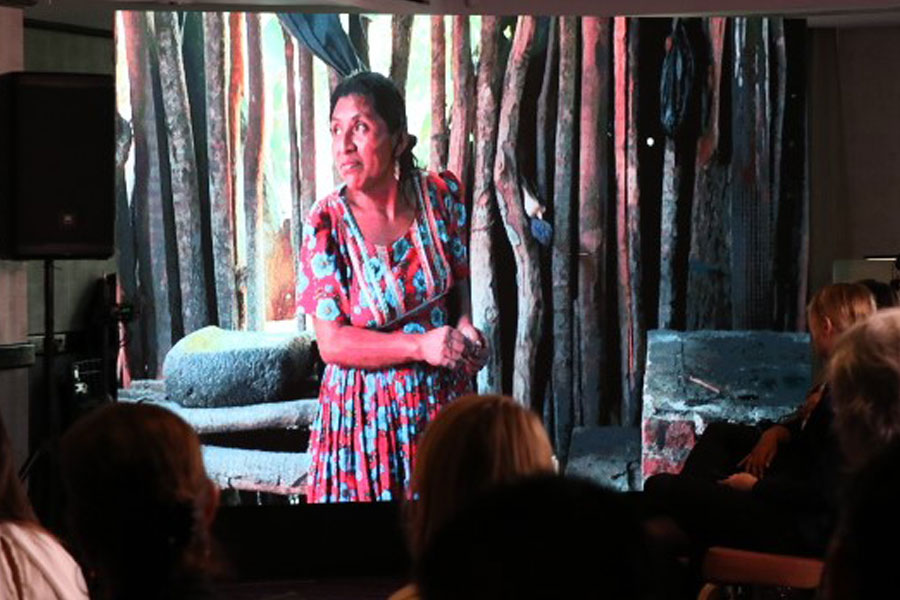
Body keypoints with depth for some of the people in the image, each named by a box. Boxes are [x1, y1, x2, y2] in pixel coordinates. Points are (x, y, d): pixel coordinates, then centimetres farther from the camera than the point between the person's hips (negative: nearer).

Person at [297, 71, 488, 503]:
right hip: (366, 409, -3)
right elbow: (332, 342, -16)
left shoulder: (440, 194, -7)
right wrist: (421, 345, -25)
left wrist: (464, 325, -10)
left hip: (443, 396, 3)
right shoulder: (326, 223, -16)